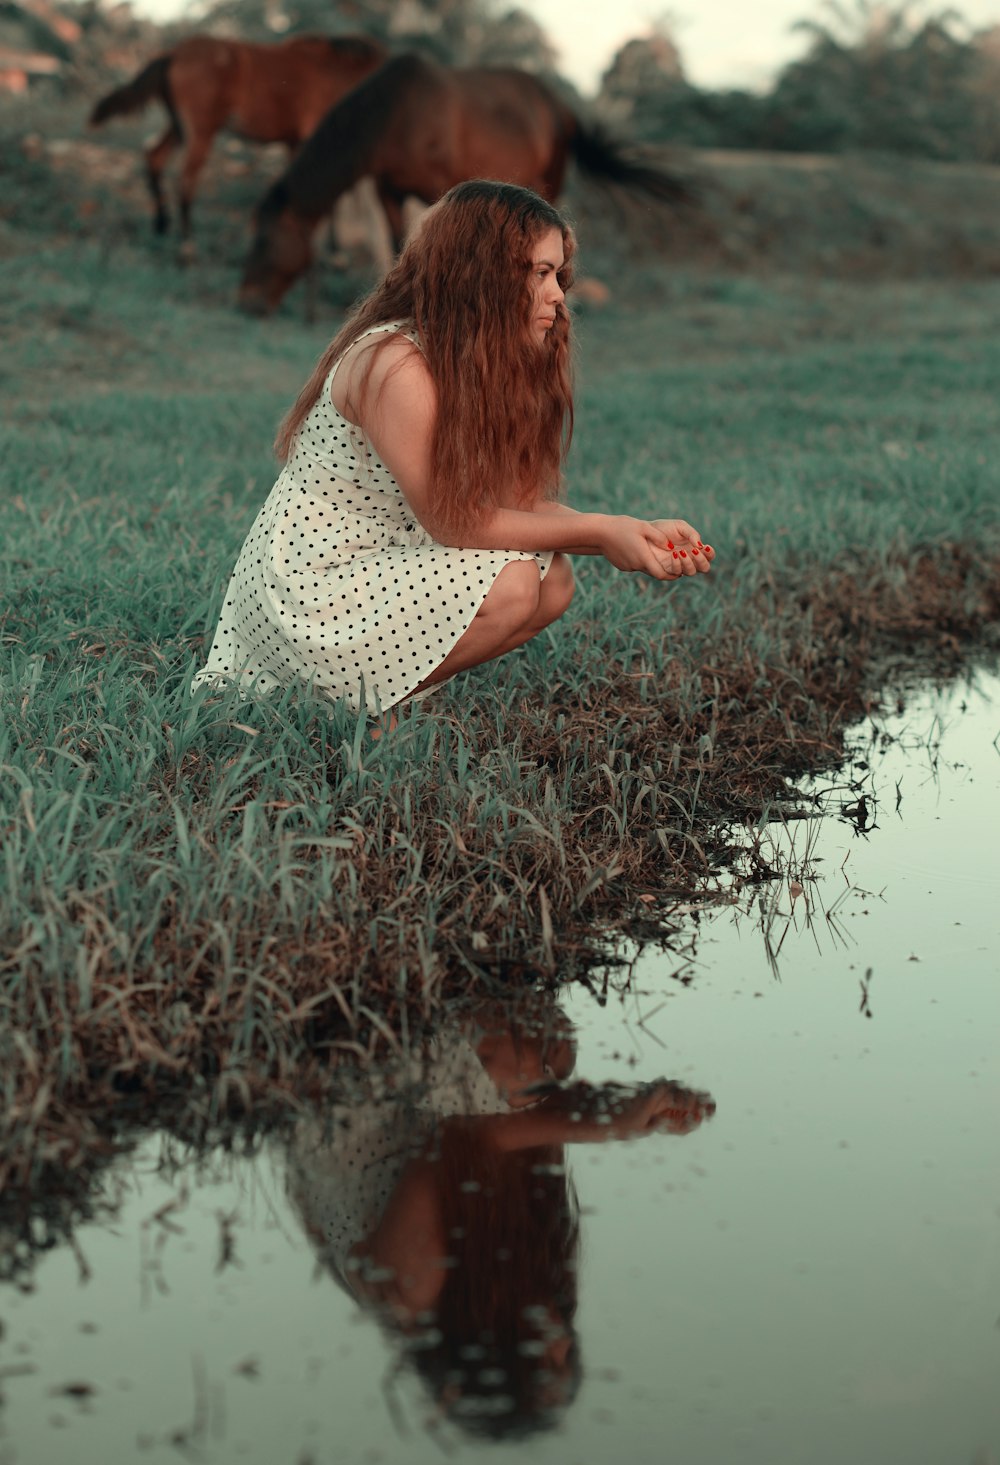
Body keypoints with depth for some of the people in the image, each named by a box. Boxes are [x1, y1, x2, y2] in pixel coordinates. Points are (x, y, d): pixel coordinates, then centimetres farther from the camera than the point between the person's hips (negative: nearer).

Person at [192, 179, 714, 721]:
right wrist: (601, 530, -18)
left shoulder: (487, 366, 5)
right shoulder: (392, 364, -24)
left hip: (381, 563, 9)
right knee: (511, 585, -23)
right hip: (304, 590, -9)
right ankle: (354, 700, -8)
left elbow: (520, 502, -1)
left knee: (554, 579, -4)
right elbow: (454, 523, -21)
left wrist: (638, 534, -15)